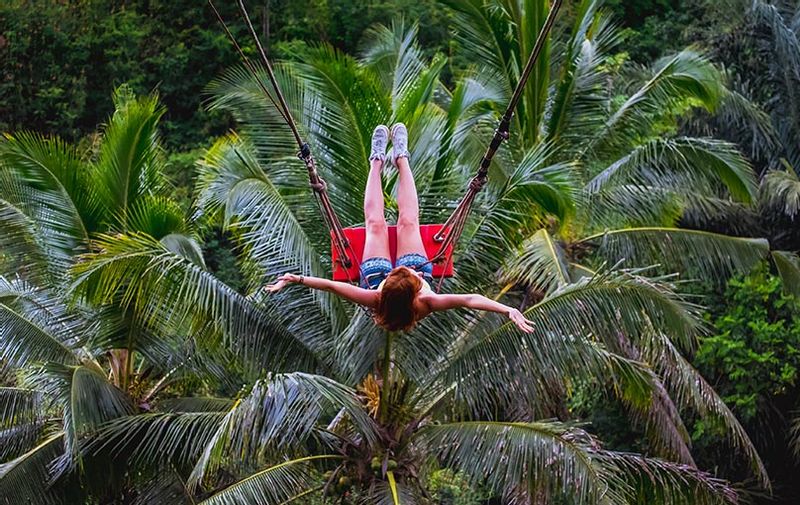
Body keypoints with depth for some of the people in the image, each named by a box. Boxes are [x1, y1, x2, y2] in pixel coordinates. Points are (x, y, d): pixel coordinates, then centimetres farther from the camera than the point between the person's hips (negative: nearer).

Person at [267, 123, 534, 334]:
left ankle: (377, 161, 36)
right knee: (408, 221, 9)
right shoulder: (425, 305, -48)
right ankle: (401, 158, 35)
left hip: (376, 276, 0)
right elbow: (470, 299, -57)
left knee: (375, 224, 9)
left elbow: (331, 285, -49)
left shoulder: (377, 301, -48)